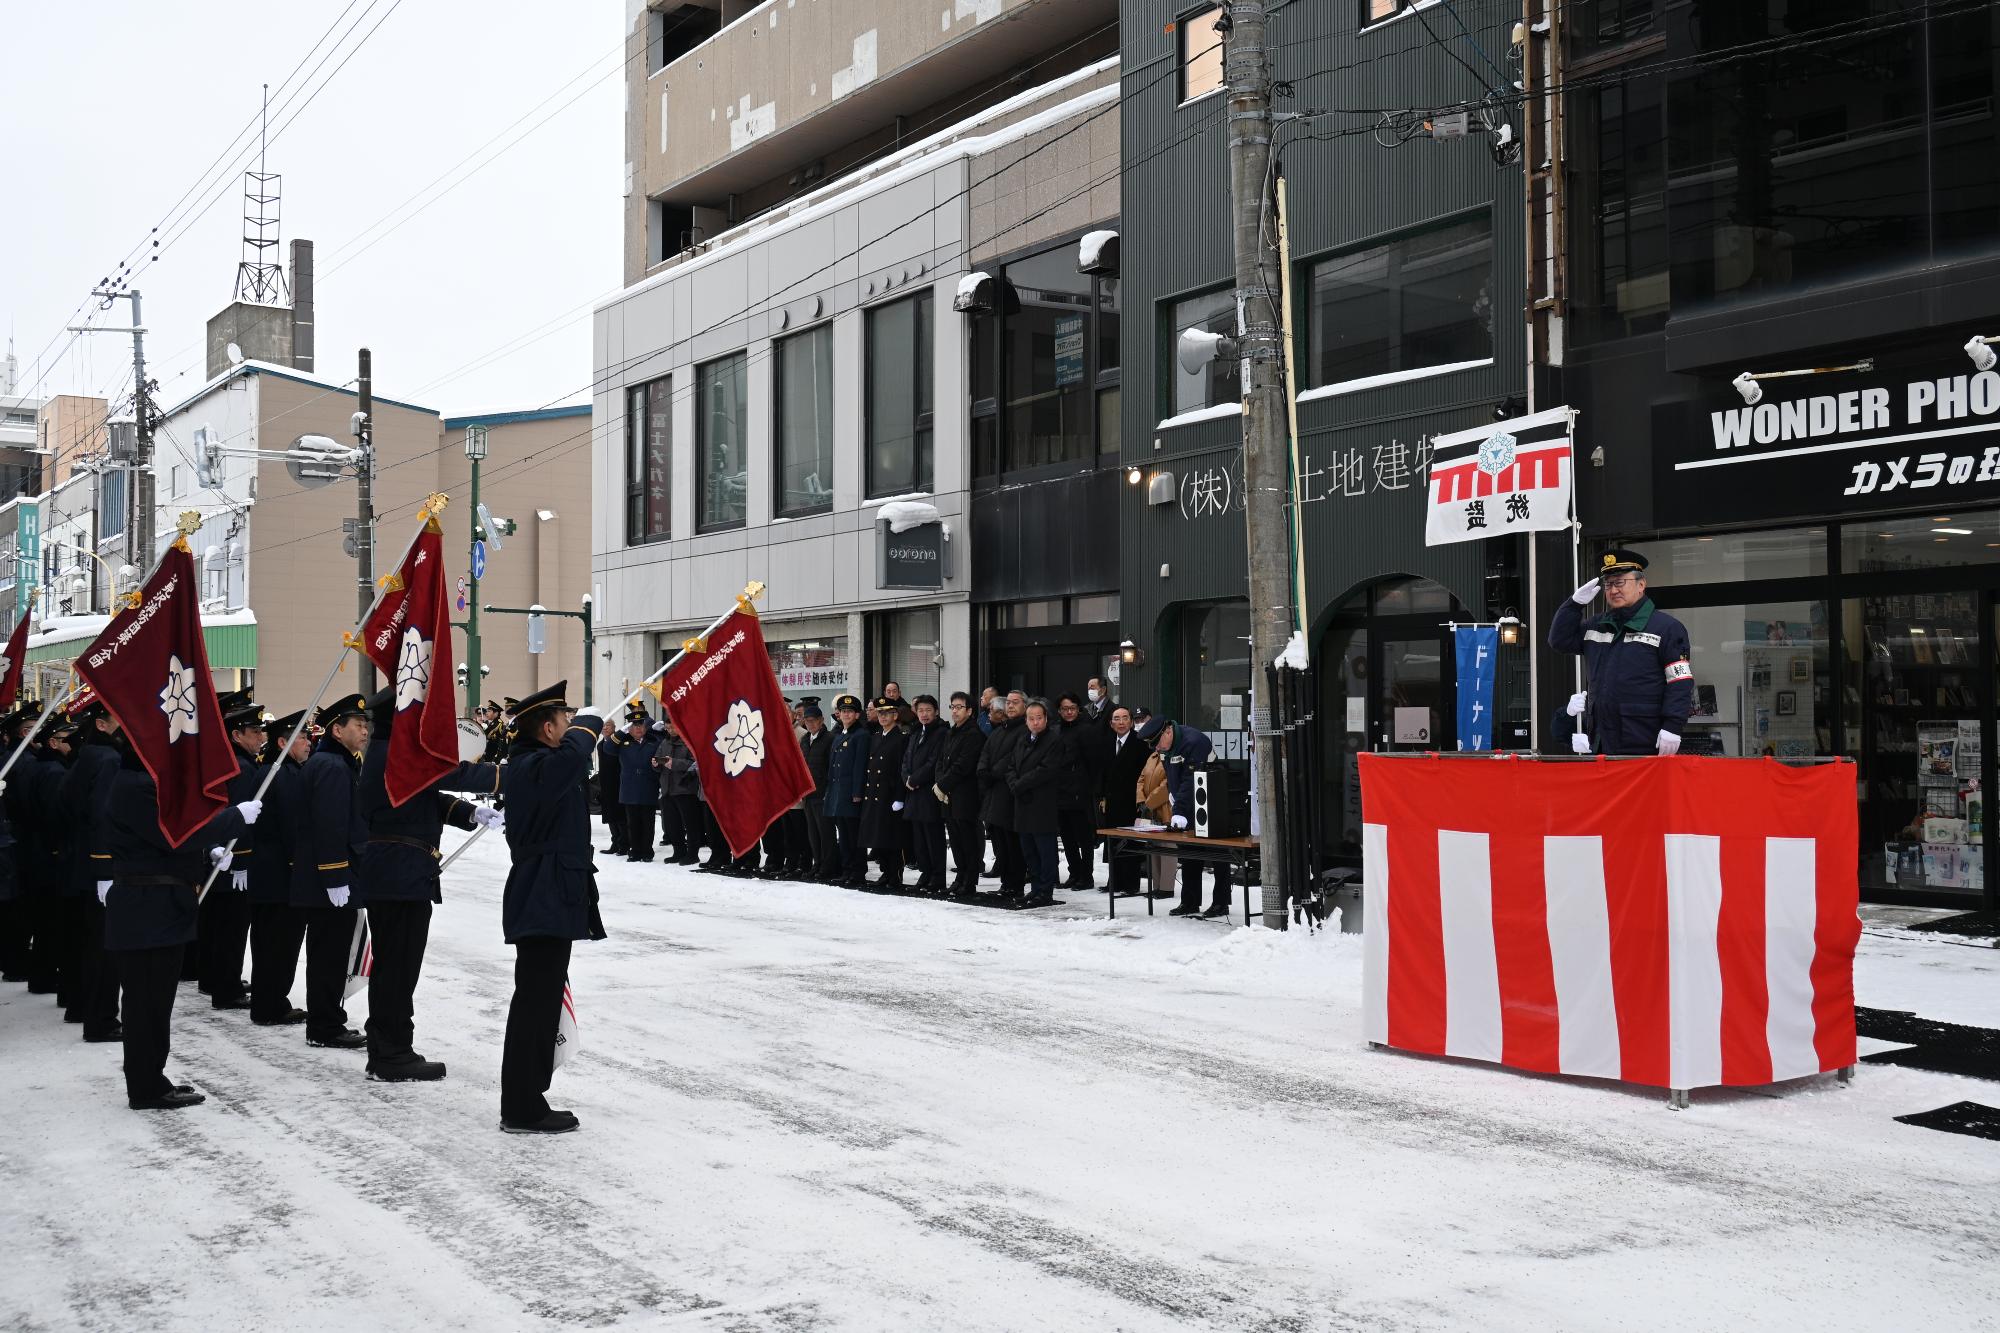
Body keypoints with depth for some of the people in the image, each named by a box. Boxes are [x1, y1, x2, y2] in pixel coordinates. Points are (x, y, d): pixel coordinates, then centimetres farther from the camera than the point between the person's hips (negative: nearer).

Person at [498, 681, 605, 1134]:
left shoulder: (523, 765, 13)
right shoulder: (540, 768, -17)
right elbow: (576, 750, -32)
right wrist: (583, 723, -11)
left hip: (538, 900, 11)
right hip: (547, 902, -11)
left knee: (537, 1002, 16)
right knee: (537, 1003, -6)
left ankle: (523, 1100, 24)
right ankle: (523, 1110, -1)